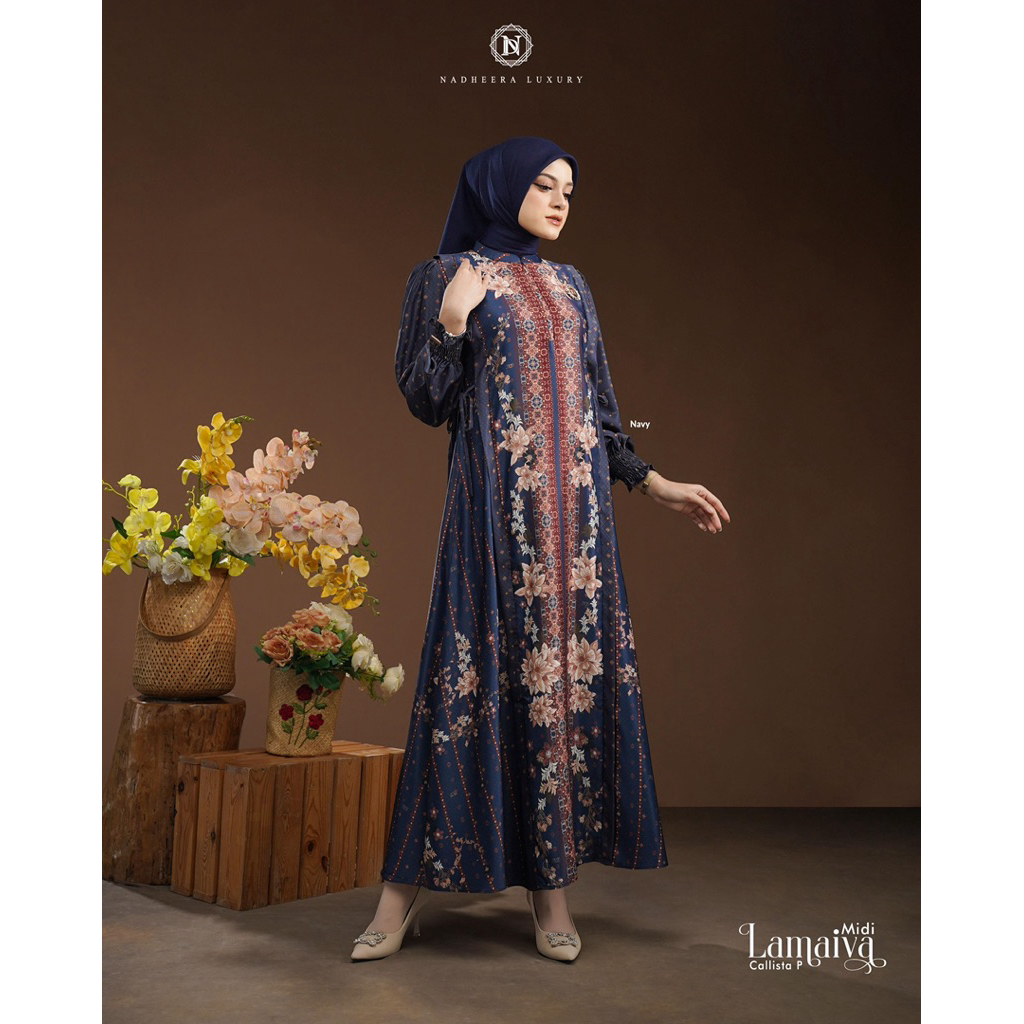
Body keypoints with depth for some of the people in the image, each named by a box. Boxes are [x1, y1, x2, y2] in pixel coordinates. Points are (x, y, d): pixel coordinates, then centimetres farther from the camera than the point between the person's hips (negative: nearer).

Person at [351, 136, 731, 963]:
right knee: (483, 663, -7)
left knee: (571, 662, 0)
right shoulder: (446, 275, 5)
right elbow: (426, 402, -1)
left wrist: (655, 483, 12)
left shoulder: (571, 286, 19)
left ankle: (552, 880, 9)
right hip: (496, 499, -5)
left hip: (575, 500, 5)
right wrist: (453, 321, -14)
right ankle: (408, 889, 4)